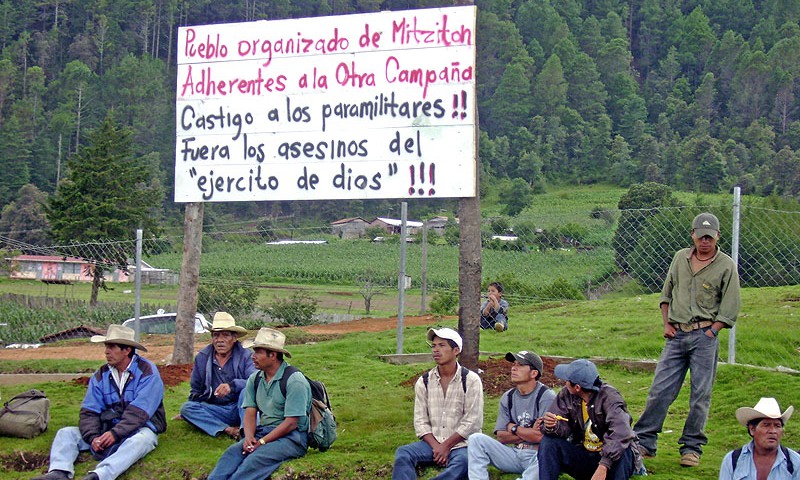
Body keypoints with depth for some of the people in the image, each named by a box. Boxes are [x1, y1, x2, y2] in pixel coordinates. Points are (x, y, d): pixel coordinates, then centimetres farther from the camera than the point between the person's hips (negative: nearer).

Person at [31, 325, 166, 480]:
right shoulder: (101, 375, 7)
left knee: (139, 441, -40)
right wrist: (93, 437, -18)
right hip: (107, 428, 6)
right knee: (66, 433, -9)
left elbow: (139, 411, -18)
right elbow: (89, 411, 1)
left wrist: (116, 433, -27)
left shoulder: (147, 372, -8)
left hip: (139, 428, -6)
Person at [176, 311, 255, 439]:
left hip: (239, 409, -4)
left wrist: (232, 385, -37)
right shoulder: (202, 357, 8)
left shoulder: (246, 356, -4)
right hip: (215, 411, 4)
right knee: (186, 407, -21)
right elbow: (196, 390, 22)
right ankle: (228, 430, -36)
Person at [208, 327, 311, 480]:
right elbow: (250, 413, 6)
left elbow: (290, 423, -15)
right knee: (233, 451, -23)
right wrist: (249, 437, -15)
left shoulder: (294, 380, -11)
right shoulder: (255, 379, 11)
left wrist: (261, 442, -18)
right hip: (263, 432, 6)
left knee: (256, 459, -32)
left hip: (292, 437, -6)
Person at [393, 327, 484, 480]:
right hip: (432, 443, 4)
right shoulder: (424, 381, 8)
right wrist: (436, 447, -12)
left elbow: (473, 421, -7)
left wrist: (446, 446, -11)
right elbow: (420, 421, 5)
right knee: (403, 454, -23)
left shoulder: (470, 380, -3)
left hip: (461, 444, -4)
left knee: (463, 461, -37)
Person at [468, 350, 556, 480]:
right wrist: (529, 433, -10)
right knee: (476, 439, -11)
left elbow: (541, 436, -17)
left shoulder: (546, 396, -8)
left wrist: (513, 428, -2)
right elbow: (501, 436, 4)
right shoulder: (508, 397, 10)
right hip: (514, 454, 6)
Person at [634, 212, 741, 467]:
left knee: (701, 394, 0)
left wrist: (709, 333, -8)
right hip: (676, 334, 3)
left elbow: (730, 310, -1)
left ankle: (692, 447, 9)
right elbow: (666, 294, 19)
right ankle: (644, 442, 4)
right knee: (659, 390, -1)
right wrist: (667, 324, 8)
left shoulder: (726, 266, -1)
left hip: (705, 336, -3)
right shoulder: (680, 258, 10)